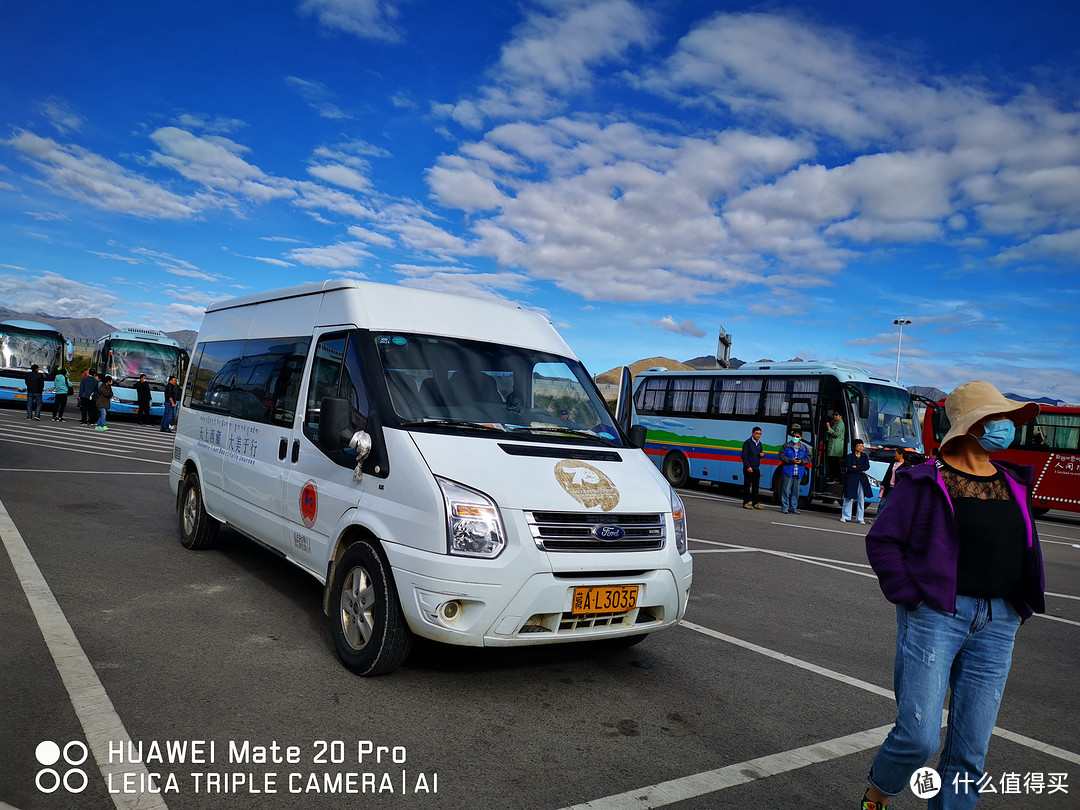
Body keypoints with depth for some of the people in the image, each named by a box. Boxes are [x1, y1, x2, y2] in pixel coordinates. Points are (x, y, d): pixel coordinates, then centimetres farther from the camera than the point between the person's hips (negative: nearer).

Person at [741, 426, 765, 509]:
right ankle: (746, 503, 2)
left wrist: (762, 454, -1)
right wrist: (748, 467, -16)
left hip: (756, 469, 7)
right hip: (748, 468, -7)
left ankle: (755, 503, 16)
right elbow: (744, 455, -11)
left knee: (756, 486, 9)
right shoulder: (747, 442, -8)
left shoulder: (759, 443, 13)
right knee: (747, 486, -3)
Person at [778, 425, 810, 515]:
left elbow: (808, 458, 10)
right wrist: (791, 460, -16)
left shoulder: (804, 448, 11)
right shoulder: (786, 446, 2)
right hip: (787, 472, -3)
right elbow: (782, 456, -4)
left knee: (795, 491, 8)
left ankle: (793, 508, 17)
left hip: (798, 473, 3)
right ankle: (784, 508, 4)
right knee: (786, 490, -2)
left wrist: (801, 461, -10)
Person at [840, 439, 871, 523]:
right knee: (849, 498, -5)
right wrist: (861, 470, -9)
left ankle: (859, 518, 6)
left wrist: (856, 467, -10)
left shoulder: (865, 457, 13)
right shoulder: (850, 456, 2)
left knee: (861, 499, 2)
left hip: (862, 479, 4)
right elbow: (849, 467, -10)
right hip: (851, 478, -4)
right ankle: (845, 516, 2)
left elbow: (867, 466, -1)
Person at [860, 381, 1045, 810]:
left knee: (970, 750, 8)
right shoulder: (927, 481, -6)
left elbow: (1027, 549, 21)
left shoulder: (1014, 484, 12)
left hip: (997, 626, 6)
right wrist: (911, 595, -10)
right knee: (919, 737, -6)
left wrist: (1022, 607, 10)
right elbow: (881, 539, -5)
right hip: (937, 615, -5)